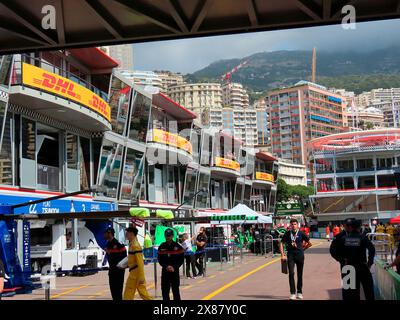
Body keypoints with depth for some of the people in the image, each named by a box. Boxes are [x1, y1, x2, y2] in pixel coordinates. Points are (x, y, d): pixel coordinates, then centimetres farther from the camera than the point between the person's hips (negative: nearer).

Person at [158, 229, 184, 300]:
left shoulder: (178, 246, -3)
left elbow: (181, 259, -2)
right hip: (165, 271, 2)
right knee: (165, 289, 5)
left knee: (175, 289, 0)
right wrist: (166, 266, -12)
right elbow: (160, 260, 3)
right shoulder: (161, 247, 3)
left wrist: (174, 267, -13)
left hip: (175, 271, -2)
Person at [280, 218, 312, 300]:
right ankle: (292, 293, -3)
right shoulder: (287, 233, 2)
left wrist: (302, 249, 5)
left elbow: (309, 243, 9)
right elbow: (281, 244, 6)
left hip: (300, 255, 0)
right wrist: (282, 255, -1)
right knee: (291, 273, -7)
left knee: (300, 274, 8)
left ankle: (299, 292, 20)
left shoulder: (301, 234, -1)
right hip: (290, 255, 0)